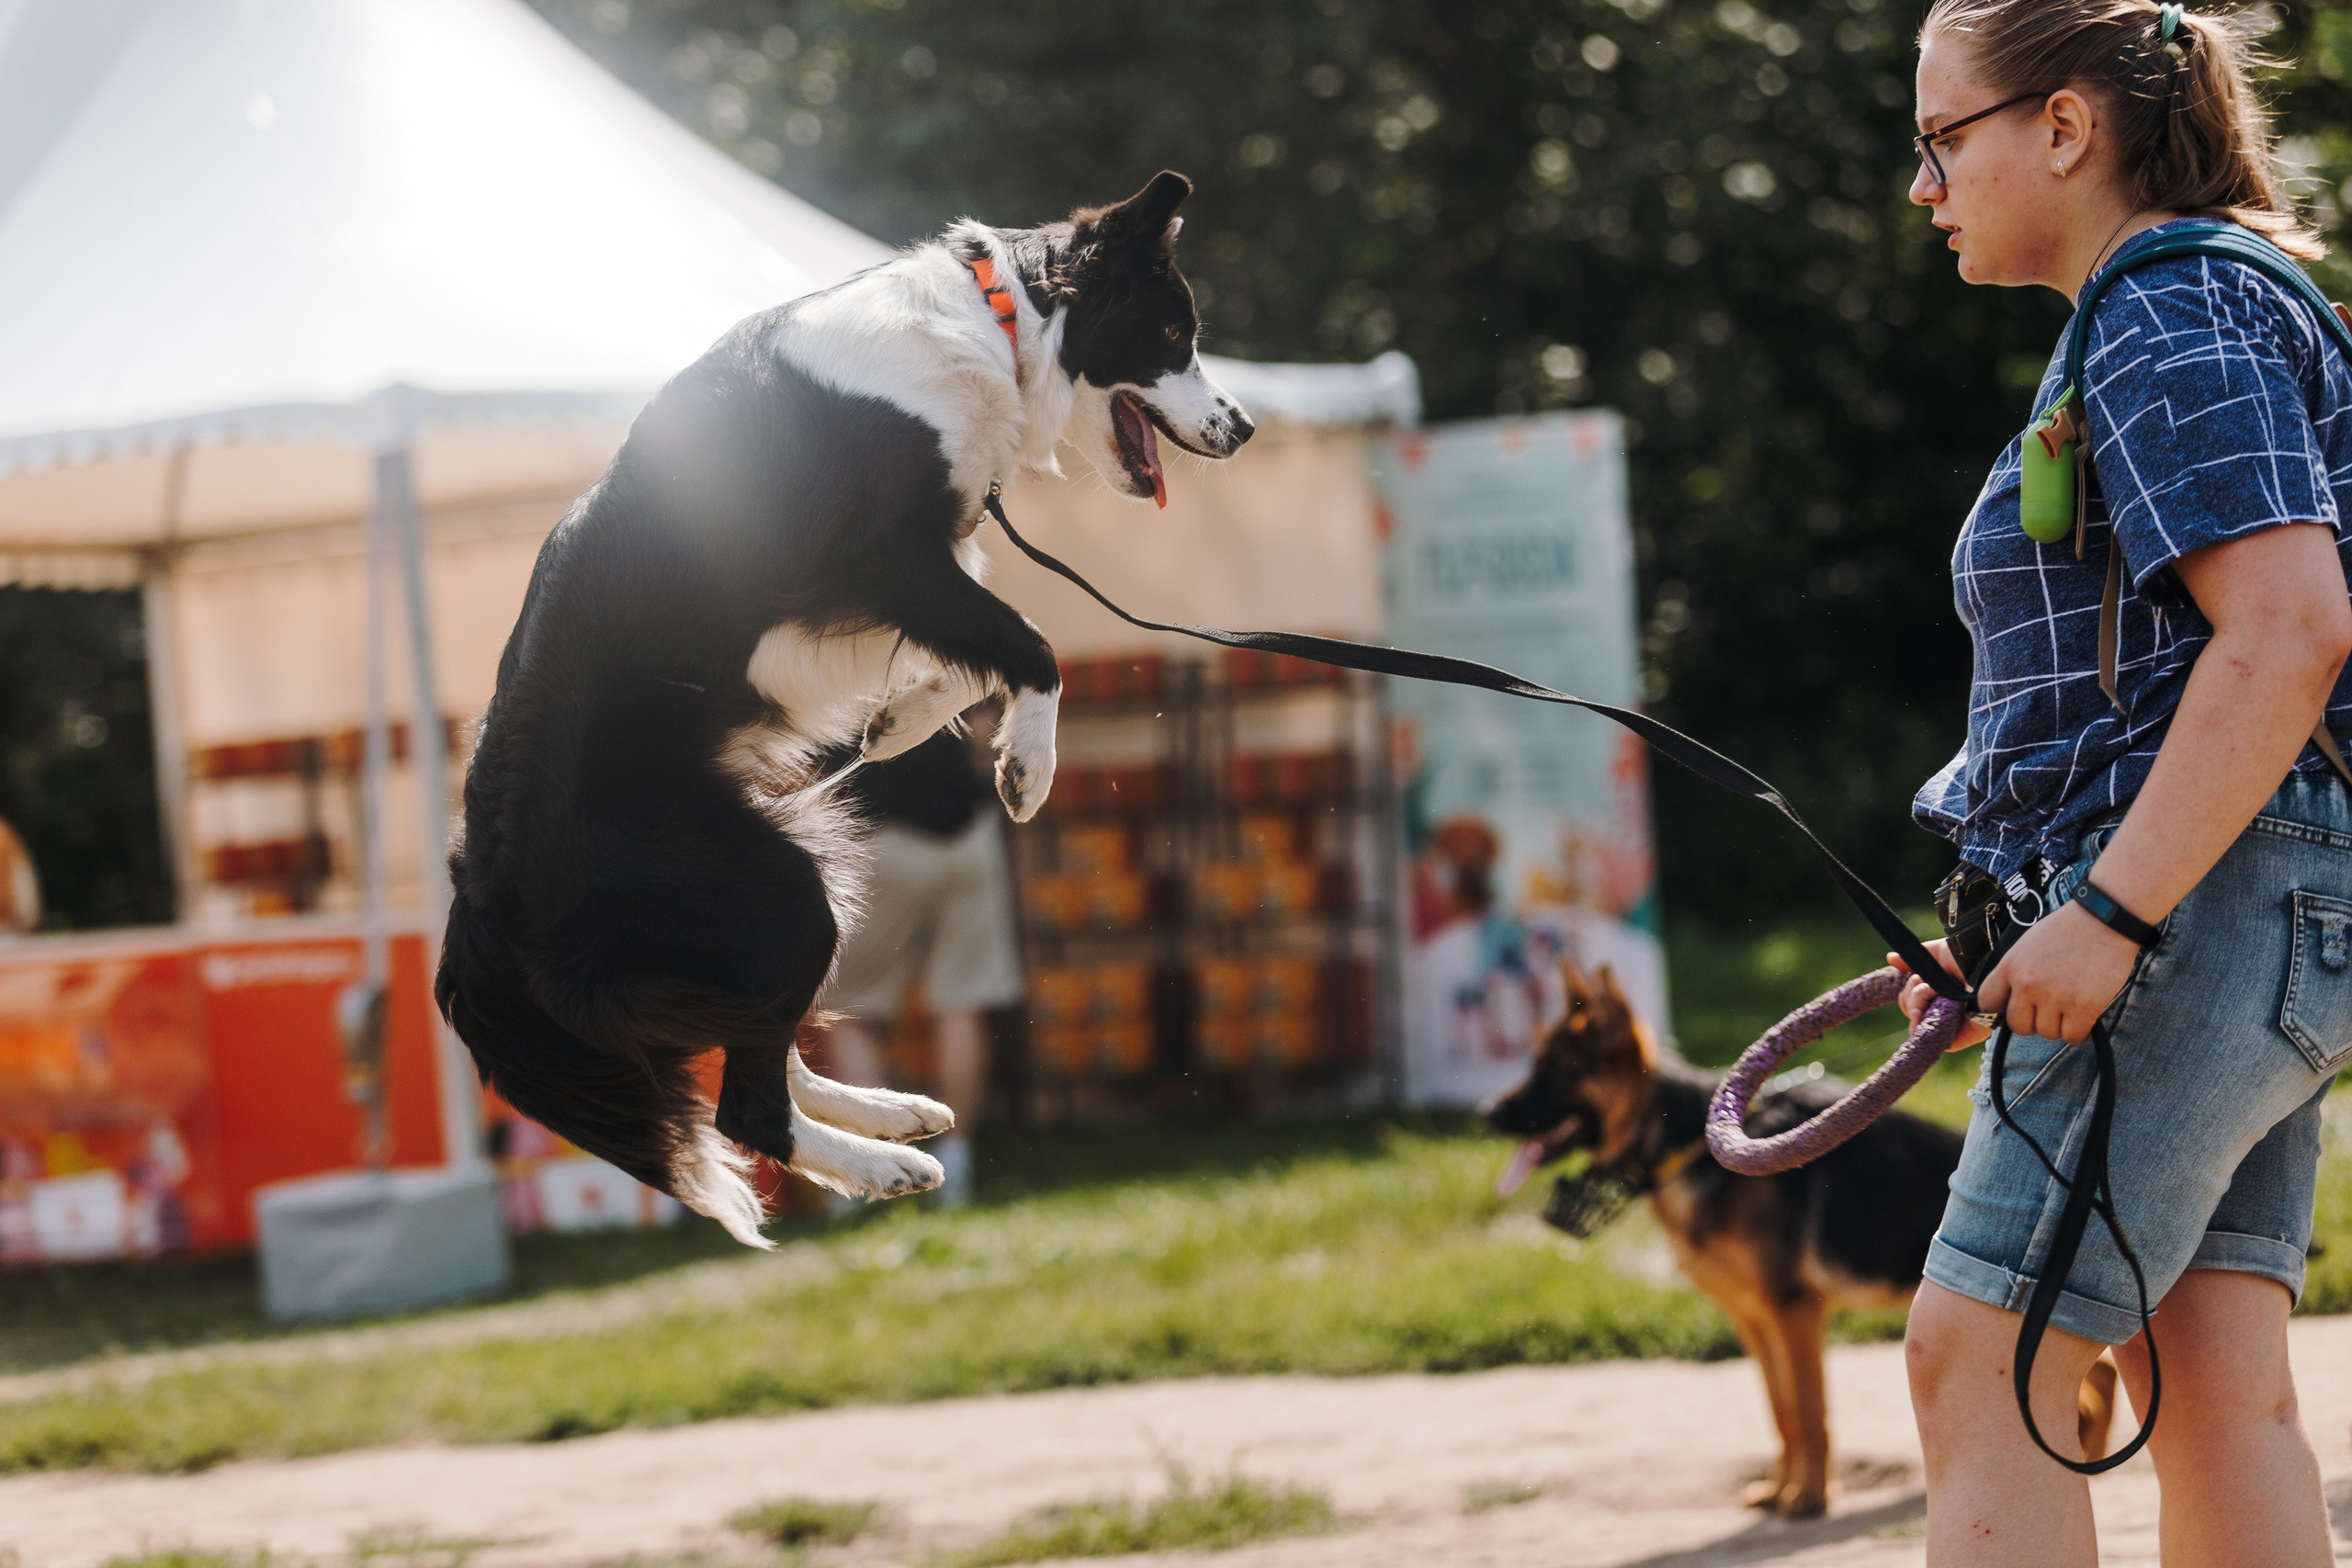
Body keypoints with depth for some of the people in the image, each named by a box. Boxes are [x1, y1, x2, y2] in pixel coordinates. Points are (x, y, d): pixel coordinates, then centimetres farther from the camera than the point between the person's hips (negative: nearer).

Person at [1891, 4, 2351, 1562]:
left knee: (1979, 1354, -12)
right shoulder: (2178, 318, 21)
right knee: (2217, 1386, 5)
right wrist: (2042, 906, 24)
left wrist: (2106, 914, -25)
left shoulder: (2171, 324, -11)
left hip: (2216, 901, -10)